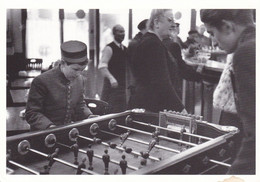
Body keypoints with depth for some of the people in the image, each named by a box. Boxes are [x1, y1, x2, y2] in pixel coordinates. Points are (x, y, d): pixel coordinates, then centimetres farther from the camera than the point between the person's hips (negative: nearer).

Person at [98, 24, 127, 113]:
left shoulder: (125, 49, 15)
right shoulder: (109, 48, -7)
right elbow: (102, 66, -17)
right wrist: (111, 78, -31)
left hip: (123, 85, 7)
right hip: (112, 85, -7)